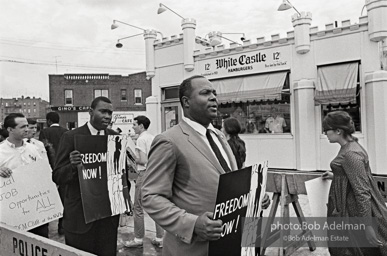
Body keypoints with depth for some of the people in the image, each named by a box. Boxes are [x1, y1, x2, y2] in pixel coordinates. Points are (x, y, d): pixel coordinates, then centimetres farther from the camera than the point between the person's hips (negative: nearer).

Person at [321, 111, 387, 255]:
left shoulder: (351, 154, -23)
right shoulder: (351, 146, 8)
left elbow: (362, 191, -24)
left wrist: (368, 226, -22)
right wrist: (335, 176, 25)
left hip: (354, 213, -10)